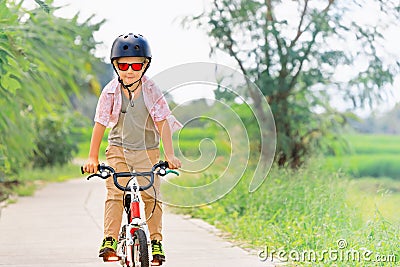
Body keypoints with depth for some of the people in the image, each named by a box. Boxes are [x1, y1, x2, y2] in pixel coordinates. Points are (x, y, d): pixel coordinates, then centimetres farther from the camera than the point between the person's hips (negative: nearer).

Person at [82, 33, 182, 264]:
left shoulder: (151, 91, -9)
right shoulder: (111, 92, -7)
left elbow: (163, 123, -10)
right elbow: (100, 124, -4)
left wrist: (170, 155, -18)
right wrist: (92, 158, -7)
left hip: (147, 151, 0)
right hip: (118, 150, 0)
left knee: (151, 196, -5)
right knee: (115, 194, -12)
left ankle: (156, 242, 6)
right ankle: (109, 241, -11)